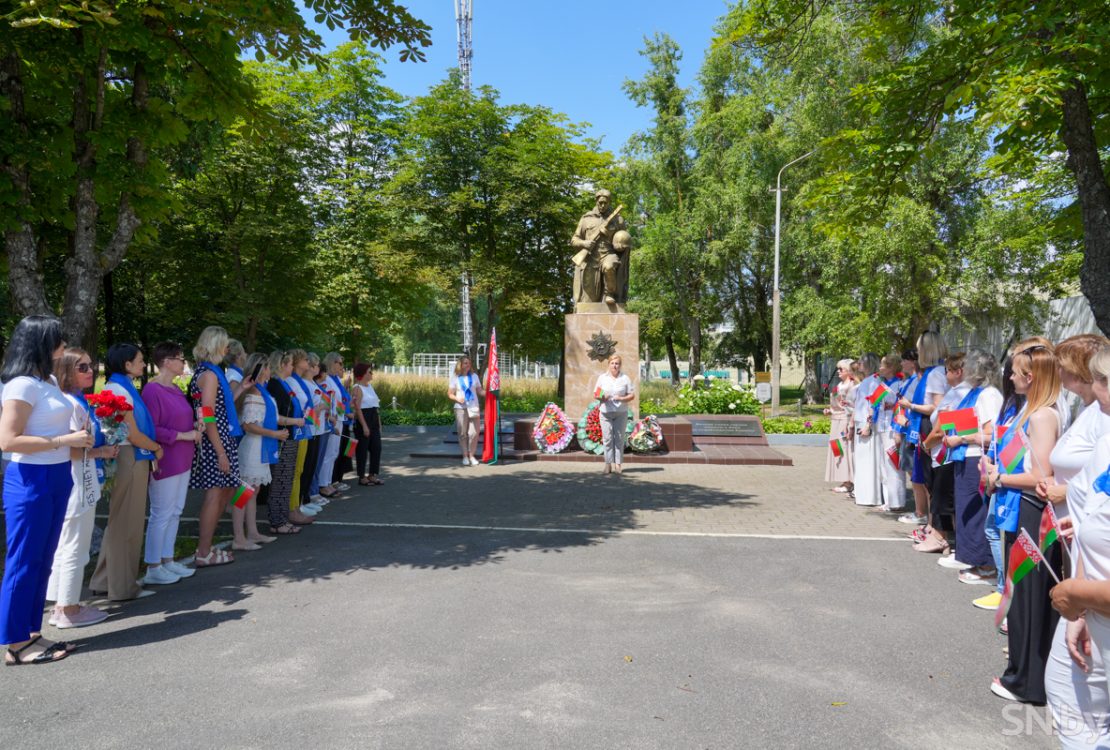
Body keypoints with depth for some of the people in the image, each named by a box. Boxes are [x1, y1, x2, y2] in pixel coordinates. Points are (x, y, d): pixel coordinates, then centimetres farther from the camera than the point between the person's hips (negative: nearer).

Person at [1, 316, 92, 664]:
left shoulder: (49, 380, 12)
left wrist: (80, 440, 8)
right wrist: (64, 441, -20)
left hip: (57, 477, 9)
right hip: (30, 479, -9)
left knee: (42, 560, 14)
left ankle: (31, 634, 25)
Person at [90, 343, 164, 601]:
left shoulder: (122, 387, 14)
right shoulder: (120, 391, -15)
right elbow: (133, 435, -17)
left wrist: (152, 449, 5)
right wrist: (156, 448, -2)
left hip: (134, 458, 10)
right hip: (129, 459, -10)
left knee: (119, 522, 18)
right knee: (127, 524, -1)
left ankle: (105, 580, 29)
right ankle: (123, 587, 10)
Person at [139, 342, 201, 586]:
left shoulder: (176, 389, 12)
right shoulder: (152, 390, -15)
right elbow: (150, 429, -21)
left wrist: (195, 426, 3)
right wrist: (182, 435, -20)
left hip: (182, 460, 9)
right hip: (165, 462, -9)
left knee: (175, 512, 14)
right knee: (161, 515, -1)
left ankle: (167, 560, 24)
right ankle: (152, 568, 9)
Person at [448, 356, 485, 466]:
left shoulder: (474, 376, 8)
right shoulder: (455, 378, 2)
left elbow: (480, 391, 7)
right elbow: (450, 394, 4)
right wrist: (457, 399, -15)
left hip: (474, 408, 2)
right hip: (461, 408, -2)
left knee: (474, 433, -2)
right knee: (462, 433, 1)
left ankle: (471, 455, 10)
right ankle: (465, 456, 10)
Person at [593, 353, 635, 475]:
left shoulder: (625, 378, 4)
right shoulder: (602, 377, 8)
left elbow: (632, 395, 3)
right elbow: (596, 394, 9)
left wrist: (621, 398, -15)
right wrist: (602, 398, -12)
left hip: (621, 413, 0)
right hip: (605, 412, 1)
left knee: (619, 438, 0)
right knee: (607, 438, -3)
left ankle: (617, 463, 4)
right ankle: (609, 463, 3)